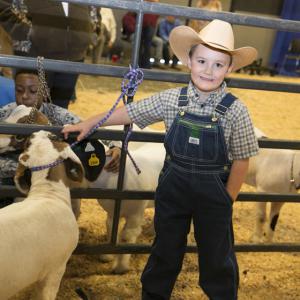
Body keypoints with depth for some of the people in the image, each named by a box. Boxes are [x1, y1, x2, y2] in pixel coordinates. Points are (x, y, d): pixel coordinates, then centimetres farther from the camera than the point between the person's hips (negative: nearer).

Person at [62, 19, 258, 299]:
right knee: (165, 249, 21)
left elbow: (241, 160, -8)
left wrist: (226, 202, -4)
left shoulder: (235, 110, -14)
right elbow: (130, 111, 2)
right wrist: (88, 123, 5)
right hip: (172, 187, 2)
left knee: (217, 257, 15)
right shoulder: (171, 99, -9)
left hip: (214, 192, -2)